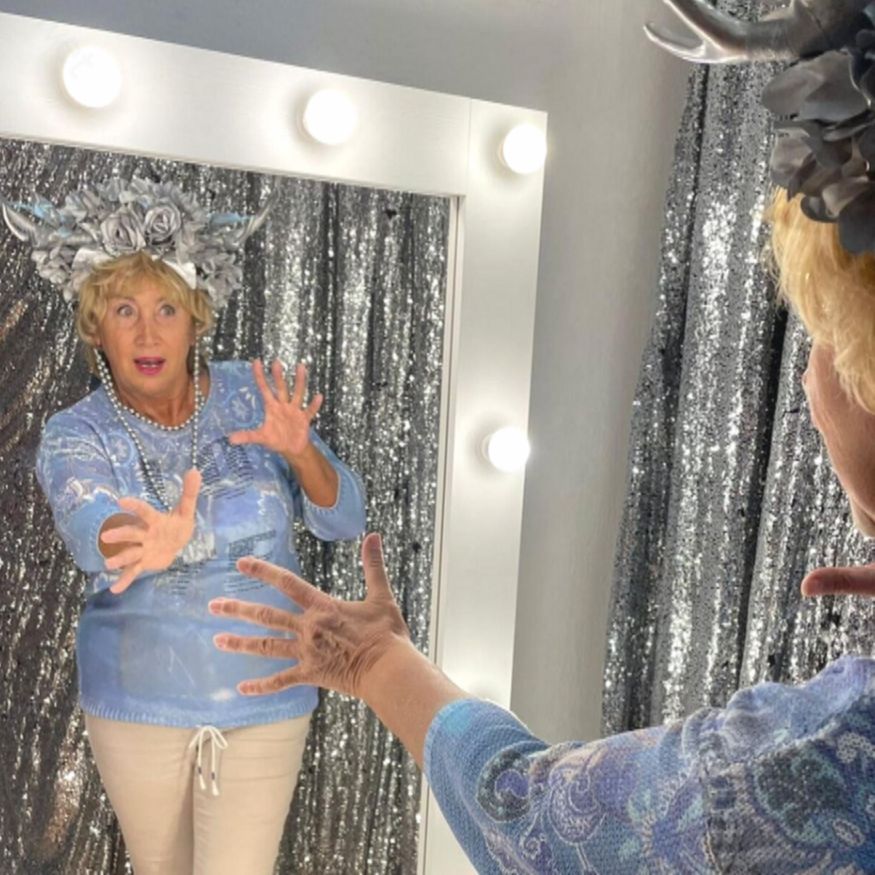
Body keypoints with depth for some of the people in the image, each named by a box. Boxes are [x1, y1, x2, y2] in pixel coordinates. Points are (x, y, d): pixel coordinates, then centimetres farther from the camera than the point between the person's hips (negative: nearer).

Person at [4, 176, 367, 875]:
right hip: (137, 704, 1)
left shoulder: (253, 396, -8)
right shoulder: (75, 435, -9)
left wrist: (301, 454, -28)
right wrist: (149, 540, -54)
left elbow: (345, 521, -8)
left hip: (264, 699, 0)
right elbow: (90, 528, -31)